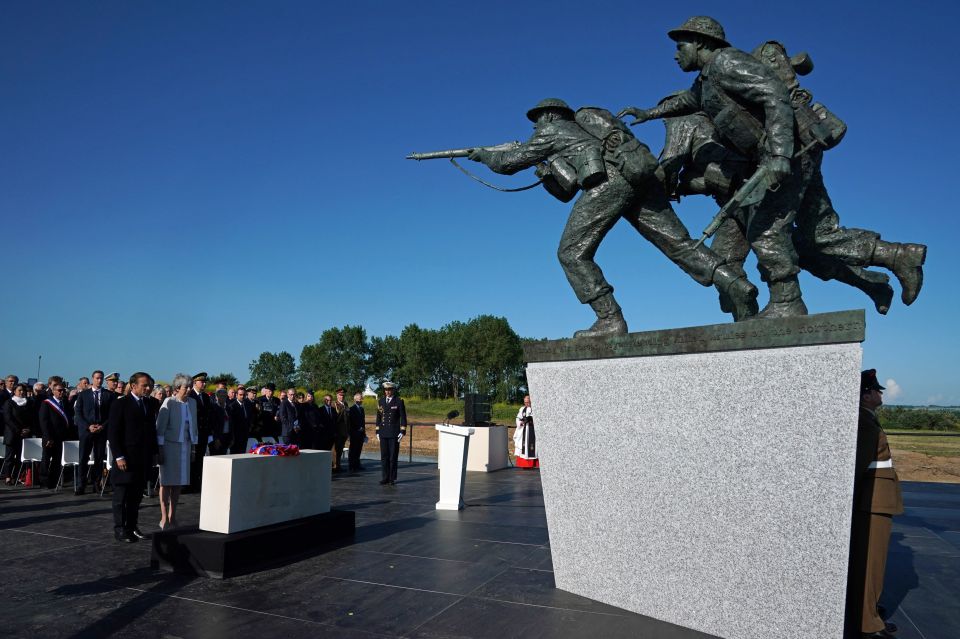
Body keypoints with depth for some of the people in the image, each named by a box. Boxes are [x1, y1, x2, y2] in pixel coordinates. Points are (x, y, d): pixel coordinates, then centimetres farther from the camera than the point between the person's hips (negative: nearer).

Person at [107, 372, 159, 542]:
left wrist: (154, 452, 11)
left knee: (137, 495, 10)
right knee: (122, 494, 3)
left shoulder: (149, 404, 11)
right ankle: (119, 529, 12)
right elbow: (112, 432, -9)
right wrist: (119, 456, -14)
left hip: (144, 458, 6)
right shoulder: (120, 404, -7)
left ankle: (132, 527, 19)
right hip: (126, 458, -6)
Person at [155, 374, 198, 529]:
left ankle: (172, 516, 19)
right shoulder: (169, 403, -10)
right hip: (170, 445, -5)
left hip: (185, 446, 5)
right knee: (166, 482, 1)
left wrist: (194, 446, 12)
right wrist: (160, 449, -12)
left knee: (179, 482, 9)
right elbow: (160, 427, -11)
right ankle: (164, 518, 7)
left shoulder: (192, 402, 8)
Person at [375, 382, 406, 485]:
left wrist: (402, 432, -8)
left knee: (393, 457, 0)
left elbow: (403, 418, -2)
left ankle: (392, 478, 8)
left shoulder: (399, 402, -1)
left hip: (394, 434, -3)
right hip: (383, 433, 4)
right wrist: (377, 431, 10)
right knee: (384, 457, 5)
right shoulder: (381, 401, 10)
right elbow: (378, 417, 14)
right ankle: (385, 478, 12)